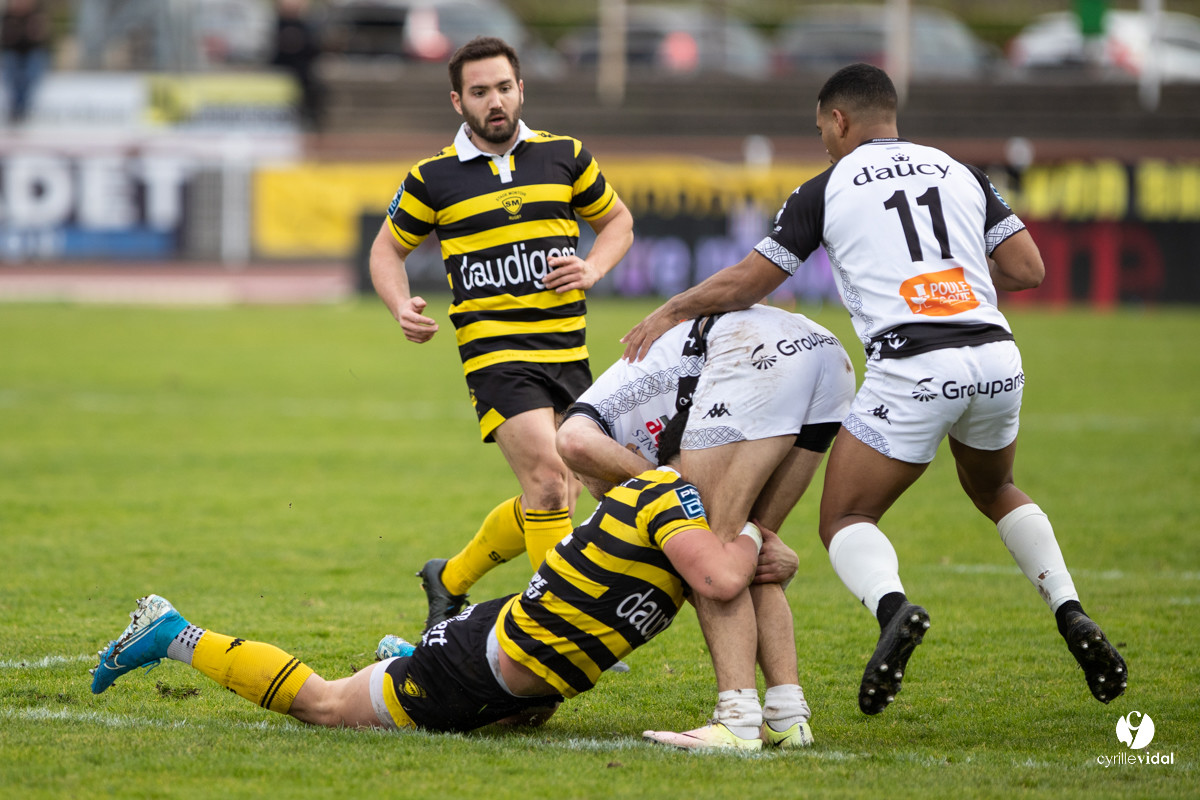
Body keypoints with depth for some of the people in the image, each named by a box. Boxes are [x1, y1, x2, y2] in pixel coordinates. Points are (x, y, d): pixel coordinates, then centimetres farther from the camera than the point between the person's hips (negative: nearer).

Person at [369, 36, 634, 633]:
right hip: (494, 352, -4)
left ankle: (450, 579, 29)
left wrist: (593, 269, 1)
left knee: (553, 503, 8)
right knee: (548, 483, -20)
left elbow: (617, 220, 21)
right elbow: (388, 249, 14)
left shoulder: (565, 156, 7)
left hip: (567, 351, 4)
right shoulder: (433, 179, 2)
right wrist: (402, 308, -5)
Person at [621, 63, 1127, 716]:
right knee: (995, 492, 32)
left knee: (845, 521, 8)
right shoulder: (961, 174, 17)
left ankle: (892, 605, -26)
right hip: (997, 359, 4)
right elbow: (1028, 269, 14)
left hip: (913, 369, -4)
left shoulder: (827, 190, 7)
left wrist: (668, 313, 27)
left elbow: (744, 283, 12)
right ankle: (1070, 616, 11)